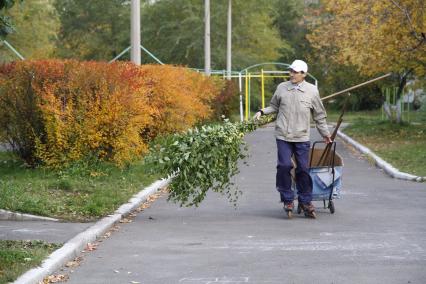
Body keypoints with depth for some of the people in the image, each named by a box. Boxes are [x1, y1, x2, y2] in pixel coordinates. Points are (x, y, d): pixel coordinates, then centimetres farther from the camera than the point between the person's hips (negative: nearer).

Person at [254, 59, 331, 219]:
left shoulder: (312, 91, 4)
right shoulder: (282, 88, 5)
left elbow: (319, 116, 13)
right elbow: (274, 106, 20)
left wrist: (325, 134, 18)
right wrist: (262, 111, 3)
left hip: (302, 137, 0)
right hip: (283, 136, 0)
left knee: (303, 169, 2)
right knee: (284, 166, -10)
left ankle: (305, 201, 15)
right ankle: (287, 199, 4)